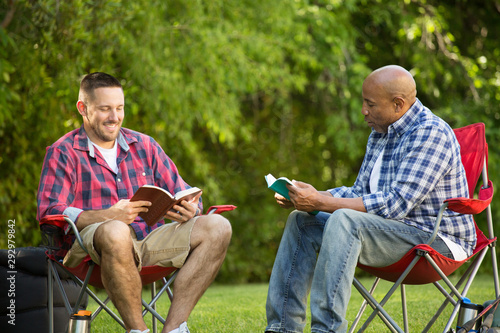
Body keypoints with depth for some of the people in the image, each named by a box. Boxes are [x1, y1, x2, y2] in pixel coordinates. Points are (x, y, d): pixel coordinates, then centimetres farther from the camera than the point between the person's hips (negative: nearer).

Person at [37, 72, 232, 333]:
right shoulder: (63, 153, 3)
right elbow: (49, 213, -10)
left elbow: (184, 195, 16)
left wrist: (188, 210, -11)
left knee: (217, 227, -15)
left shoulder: (145, 146, 18)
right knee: (116, 232, -40)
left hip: (149, 239, 5)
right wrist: (109, 216, -25)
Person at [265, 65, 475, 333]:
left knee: (344, 220, -32)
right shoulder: (379, 134, 12)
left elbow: (396, 205, -25)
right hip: (390, 229, 10)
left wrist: (321, 203, -24)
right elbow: (359, 193, 15)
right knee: (302, 220, 3)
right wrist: (314, 196, -4)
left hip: (437, 239, -10)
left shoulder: (430, 133, -18)